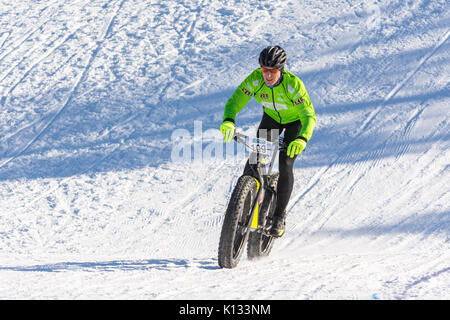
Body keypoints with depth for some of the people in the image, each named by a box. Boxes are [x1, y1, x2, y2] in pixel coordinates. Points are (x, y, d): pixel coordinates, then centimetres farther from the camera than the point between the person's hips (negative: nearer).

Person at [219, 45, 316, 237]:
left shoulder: (293, 85, -37)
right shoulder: (255, 79, -27)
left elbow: (309, 116, -39)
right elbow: (234, 102, -26)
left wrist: (302, 139, -58)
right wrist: (228, 121, -48)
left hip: (295, 120, -3)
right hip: (272, 117, 4)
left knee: (285, 164, -16)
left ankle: (280, 216, -3)